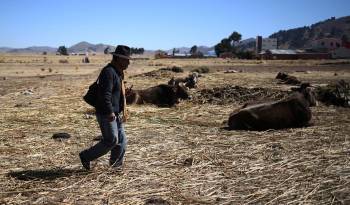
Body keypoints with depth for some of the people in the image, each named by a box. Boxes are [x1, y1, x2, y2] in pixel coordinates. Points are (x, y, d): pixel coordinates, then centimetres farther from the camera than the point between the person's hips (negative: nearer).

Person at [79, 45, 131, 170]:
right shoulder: (108, 72, -19)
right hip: (106, 114, -10)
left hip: (115, 114, 10)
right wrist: (110, 113, -28)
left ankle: (117, 165, 23)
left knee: (121, 140, 10)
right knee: (111, 141, -6)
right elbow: (105, 94, -26)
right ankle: (86, 157, 8)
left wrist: (123, 111, 23)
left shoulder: (118, 72, 14)